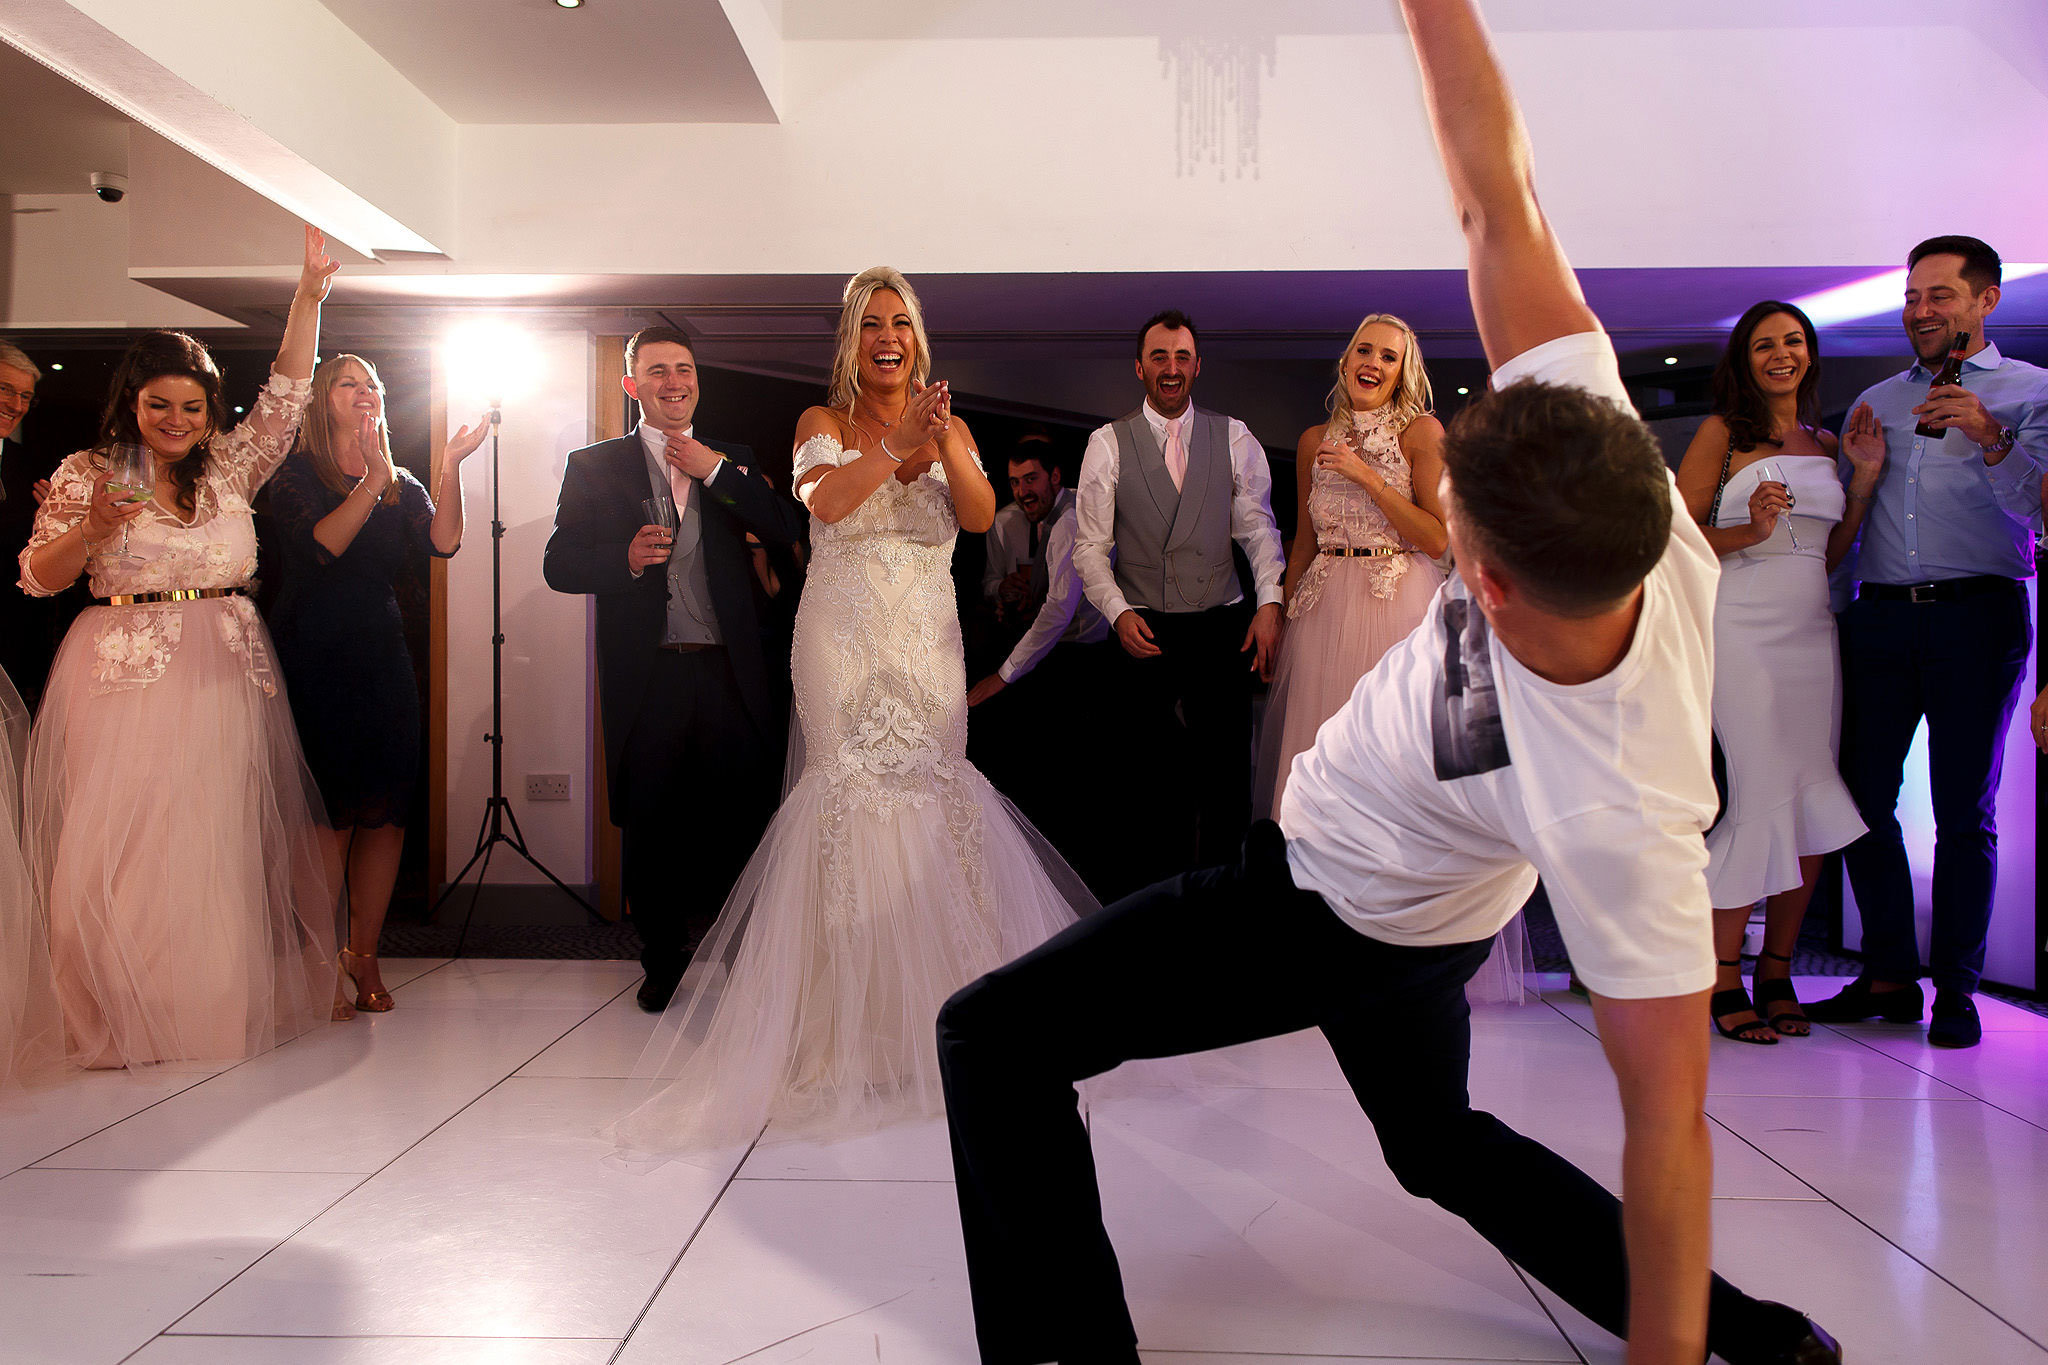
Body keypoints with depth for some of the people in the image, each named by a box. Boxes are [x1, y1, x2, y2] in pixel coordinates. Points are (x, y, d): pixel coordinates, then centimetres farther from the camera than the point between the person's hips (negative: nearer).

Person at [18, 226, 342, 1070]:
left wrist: (310, 293, -2)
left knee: (223, 838, 3)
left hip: (226, 678, 2)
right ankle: (123, 1019, 11)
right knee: (122, 846, -1)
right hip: (127, 679, -2)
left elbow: (286, 394, 5)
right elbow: (36, 578, 3)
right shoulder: (88, 473, 4)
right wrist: (92, 530, -16)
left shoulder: (230, 468, 11)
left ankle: (222, 1000, 15)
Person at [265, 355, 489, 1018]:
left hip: (384, 661, 4)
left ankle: (364, 957, 14)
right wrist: (373, 480, -21)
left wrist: (452, 465, -14)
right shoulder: (295, 475, 3)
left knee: (387, 813, 3)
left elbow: (442, 542, -5)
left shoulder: (402, 485, 14)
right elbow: (323, 545, -16)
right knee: (330, 814, -6)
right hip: (314, 659, -4)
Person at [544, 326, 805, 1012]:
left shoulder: (732, 462, 14)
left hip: (730, 673, 1)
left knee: (743, 815, 1)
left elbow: (785, 530, -1)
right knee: (648, 823, 8)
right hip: (647, 677, -1)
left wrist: (715, 469, -7)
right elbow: (559, 564, 3)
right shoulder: (595, 466, 8)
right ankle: (663, 960, 27)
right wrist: (627, 558, -15)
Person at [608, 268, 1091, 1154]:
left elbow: (980, 516, -4)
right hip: (846, 638, -2)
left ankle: (933, 1008, 8)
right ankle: (856, 1023, -2)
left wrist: (941, 445, -19)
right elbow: (826, 501, -13)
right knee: (853, 794, -9)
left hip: (928, 639, 3)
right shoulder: (823, 423, 7)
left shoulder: (950, 428, 13)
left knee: (931, 796, -3)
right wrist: (898, 446, -21)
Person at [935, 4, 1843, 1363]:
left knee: (992, 1037, -8)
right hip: (1420, 900, 8)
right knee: (1439, 1140, 33)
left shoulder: (1619, 812, -42)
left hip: (1330, 919, -8)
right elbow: (1497, 198, -25)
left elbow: (1668, 1120, -32)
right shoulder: (1599, 450, -29)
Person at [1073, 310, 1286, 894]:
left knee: (1227, 769, 4)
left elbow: (1259, 529, 4)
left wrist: (1269, 602, -9)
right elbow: (1090, 545, 2)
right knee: (1149, 775, 5)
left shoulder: (1235, 439, 6)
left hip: (1223, 627, 1)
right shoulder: (1107, 444, 2)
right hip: (1145, 631, -1)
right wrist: (1118, 612, -11)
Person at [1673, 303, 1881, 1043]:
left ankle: (1777, 971, 13)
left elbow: (1831, 555, 18)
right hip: (1742, 627, -6)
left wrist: (1866, 478, 10)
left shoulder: (1826, 445, 18)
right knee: (1762, 800, -12)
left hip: (1811, 630, 6)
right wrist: (1750, 531, -18)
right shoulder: (1723, 432, 2)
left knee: (1813, 803, 2)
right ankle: (1723, 978, -2)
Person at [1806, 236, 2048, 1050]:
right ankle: (1888, 977, 12)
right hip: (1879, 616, 4)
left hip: (1976, 616, -4)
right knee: (1863, 797, 1)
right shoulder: (1876, 400, 20)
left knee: (1965, 812, 1)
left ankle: (1956, 990, 9)